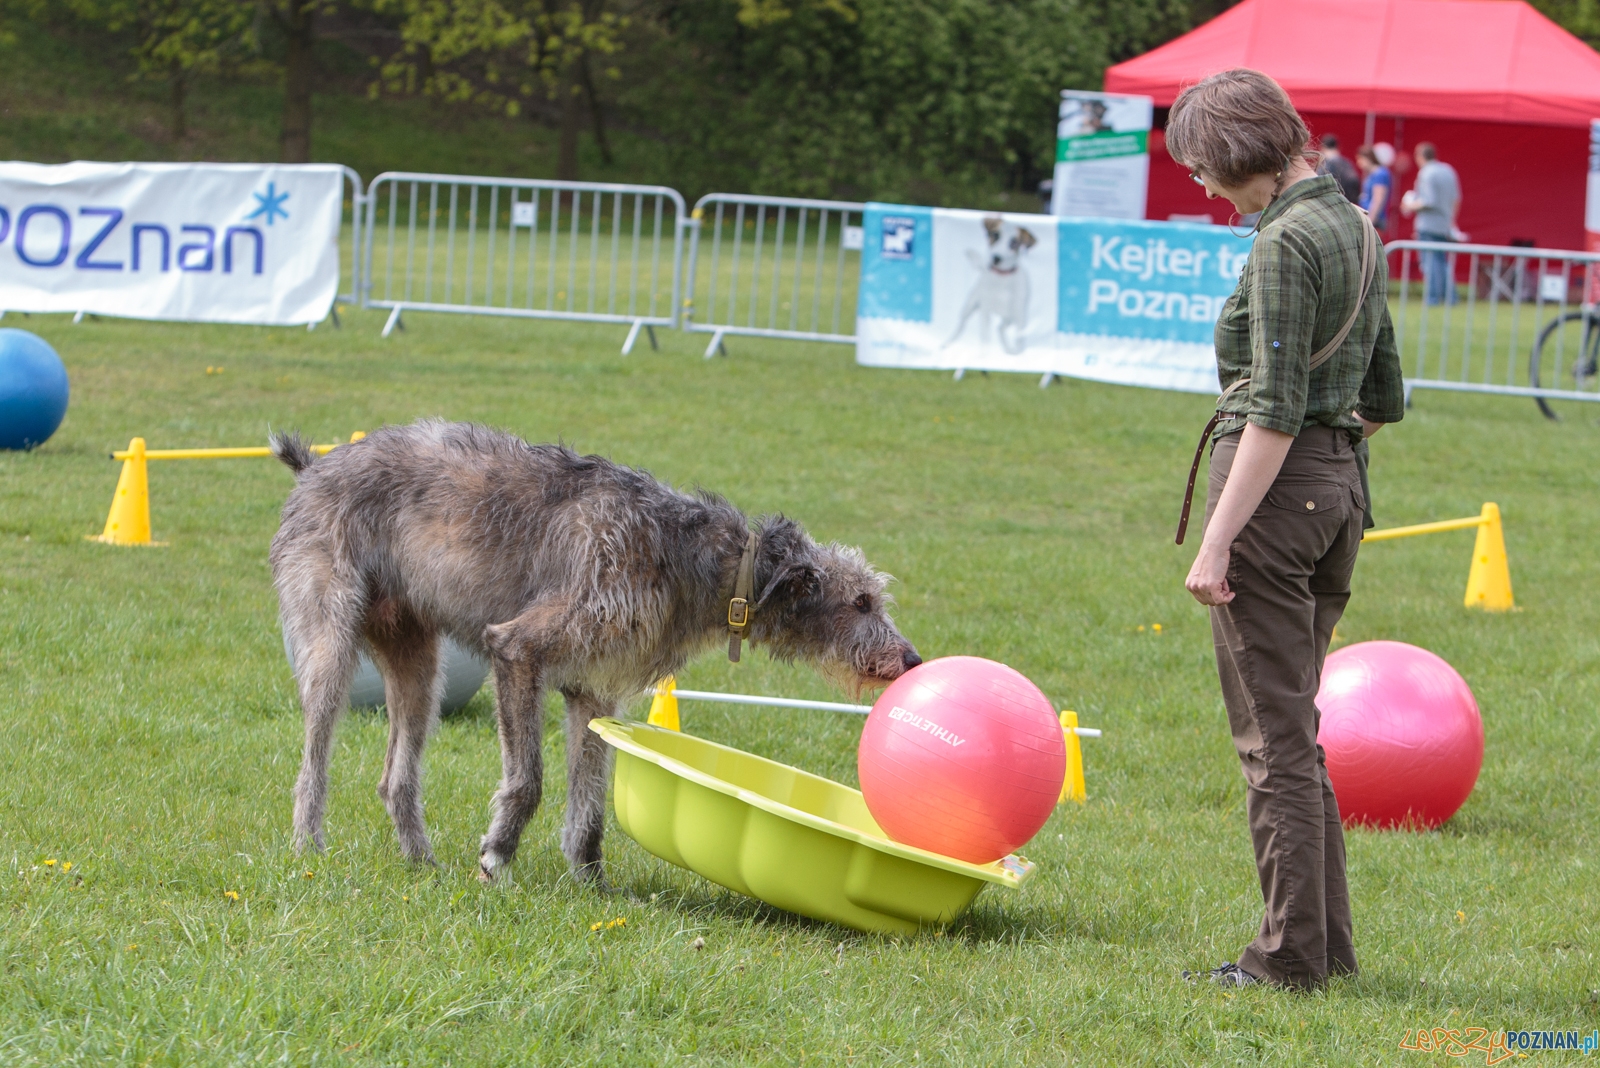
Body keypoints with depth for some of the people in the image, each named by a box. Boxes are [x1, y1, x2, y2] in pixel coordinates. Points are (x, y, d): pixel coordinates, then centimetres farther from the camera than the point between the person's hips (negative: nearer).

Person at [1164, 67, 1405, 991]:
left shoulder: (1286, 243, -16)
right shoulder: (1357, 229, 12)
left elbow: (1275, 410, -21)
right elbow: (1385, 399, 17)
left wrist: (1217, 541, -20)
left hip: (1276, 484, -9)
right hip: (1343, 486, 9)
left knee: (1274, 735, -2)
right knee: (1295, 728, 16)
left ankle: (1293, 955, 0)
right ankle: (1327, 943, 18)